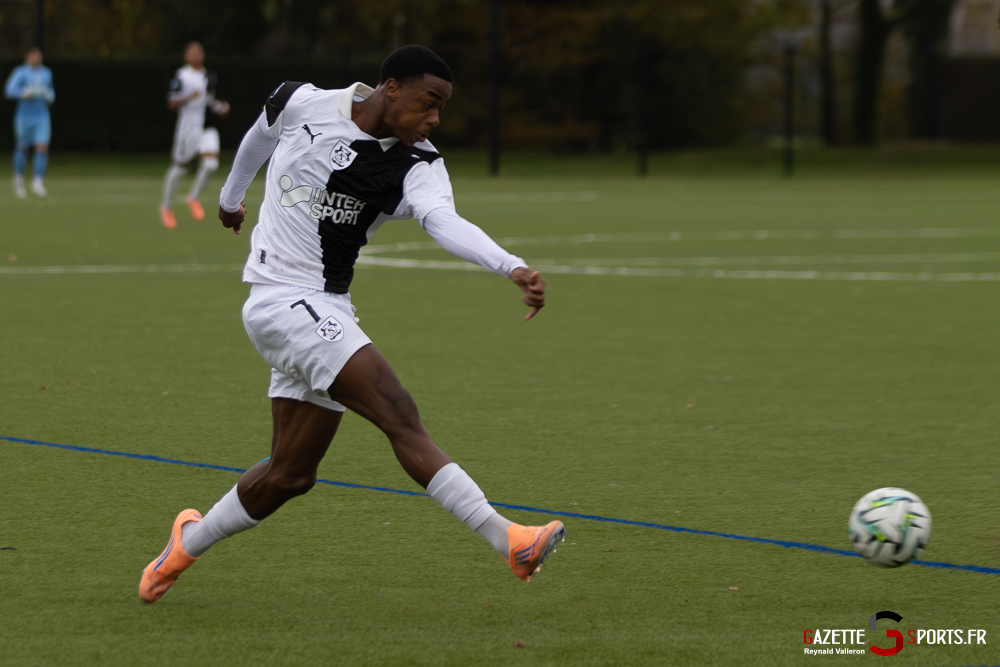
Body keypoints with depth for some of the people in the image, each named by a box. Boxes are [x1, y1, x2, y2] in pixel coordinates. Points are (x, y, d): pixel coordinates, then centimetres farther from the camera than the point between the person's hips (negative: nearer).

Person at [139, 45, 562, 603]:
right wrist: (232, 196, 35)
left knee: (292, 474, 10)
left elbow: (445, 222, -25)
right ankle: (508, 540, -30)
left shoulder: (419, 166, -4)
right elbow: (260, 137, 17)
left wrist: (513, 266, -44)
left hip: (325, 314, 5)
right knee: (401, 418, -20)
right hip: (281, 300, -5)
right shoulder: (303, 105, -7)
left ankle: (188, 544, 34)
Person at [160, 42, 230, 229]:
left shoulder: (209, 78, 11)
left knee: (211, 163, -15)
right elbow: (171, 104, -12)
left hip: (207, 128, 5)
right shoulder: (181, 77, -8)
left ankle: (193, 198, 9)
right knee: (179, 167, 6)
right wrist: (189, 98, -27)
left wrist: (219, 107, 7)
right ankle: (166, 206, 26)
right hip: (187, 127, -5)